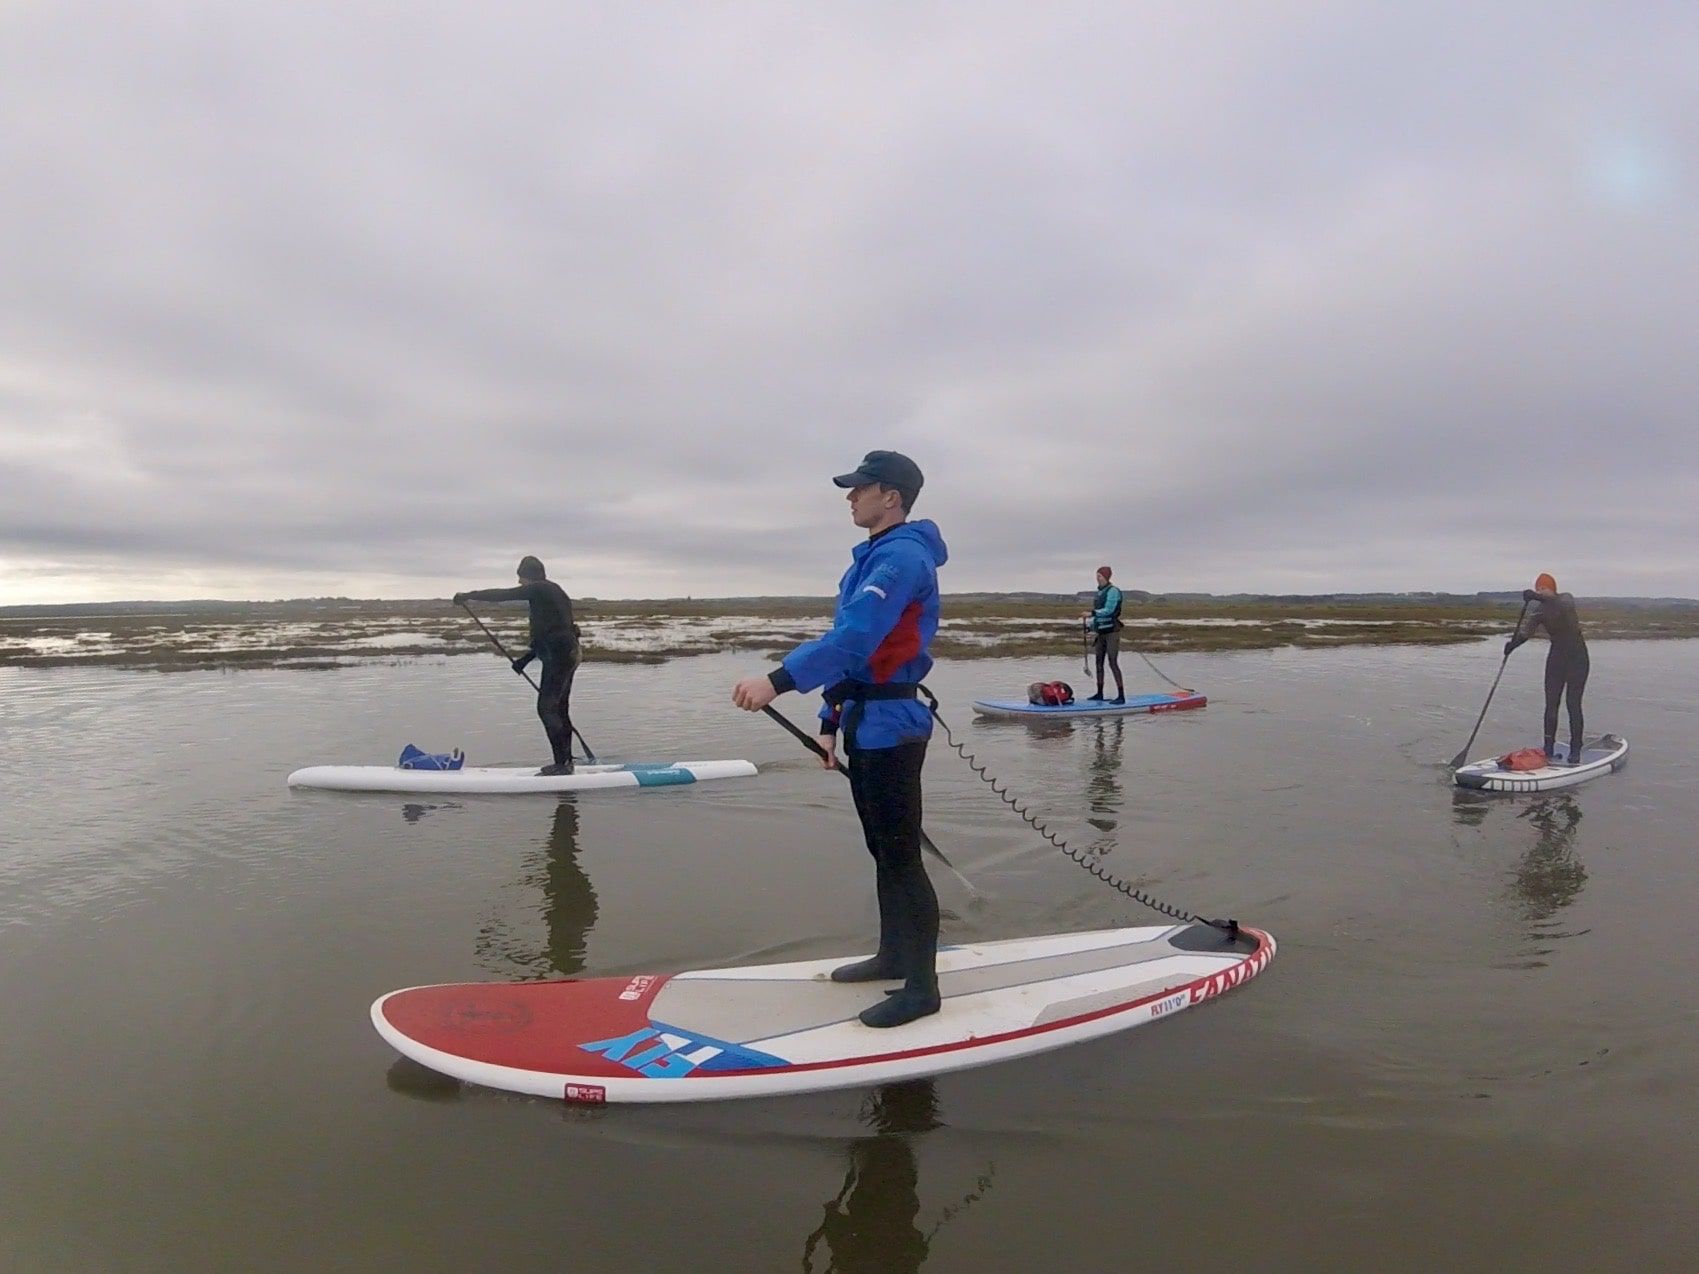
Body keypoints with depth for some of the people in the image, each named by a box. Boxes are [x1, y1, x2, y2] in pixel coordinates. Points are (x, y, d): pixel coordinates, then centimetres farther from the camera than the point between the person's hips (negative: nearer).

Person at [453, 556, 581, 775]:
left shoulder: (539, 589, -9)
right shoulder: (552, 592, 21)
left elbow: (503, 595, -12)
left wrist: (469, 596, -4)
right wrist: (526, 658, 23)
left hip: (558, 656, -10)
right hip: (568, 654, 10)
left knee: (546, 708, -10)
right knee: (558, 709, 13)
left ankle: (563, 763, -11)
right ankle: (565, 762, 18)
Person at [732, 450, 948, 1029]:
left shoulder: (902, 556, -16)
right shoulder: (873, 558, 17)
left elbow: (855, 636, -30)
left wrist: (779, 680, -38)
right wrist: (831, 720, 19)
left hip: (890, 728, -10)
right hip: (864, 724, 10)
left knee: (902, 857, -4)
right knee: (883, 851, 18)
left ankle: (921, 986, 6)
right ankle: (894, 955, 31)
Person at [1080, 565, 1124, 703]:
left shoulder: (1113, 591, -12)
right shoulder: (1100, 592, 14)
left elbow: (1109, 610, -22)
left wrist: (1092, 613, -25)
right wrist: (1093, 629, 19)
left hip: (1112, 631, -9)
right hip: (1101, 632, 9)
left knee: (1113, 663, -11)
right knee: (1099, 662, 12)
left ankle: (1121, 696, -9)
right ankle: (1099, 694, 21)